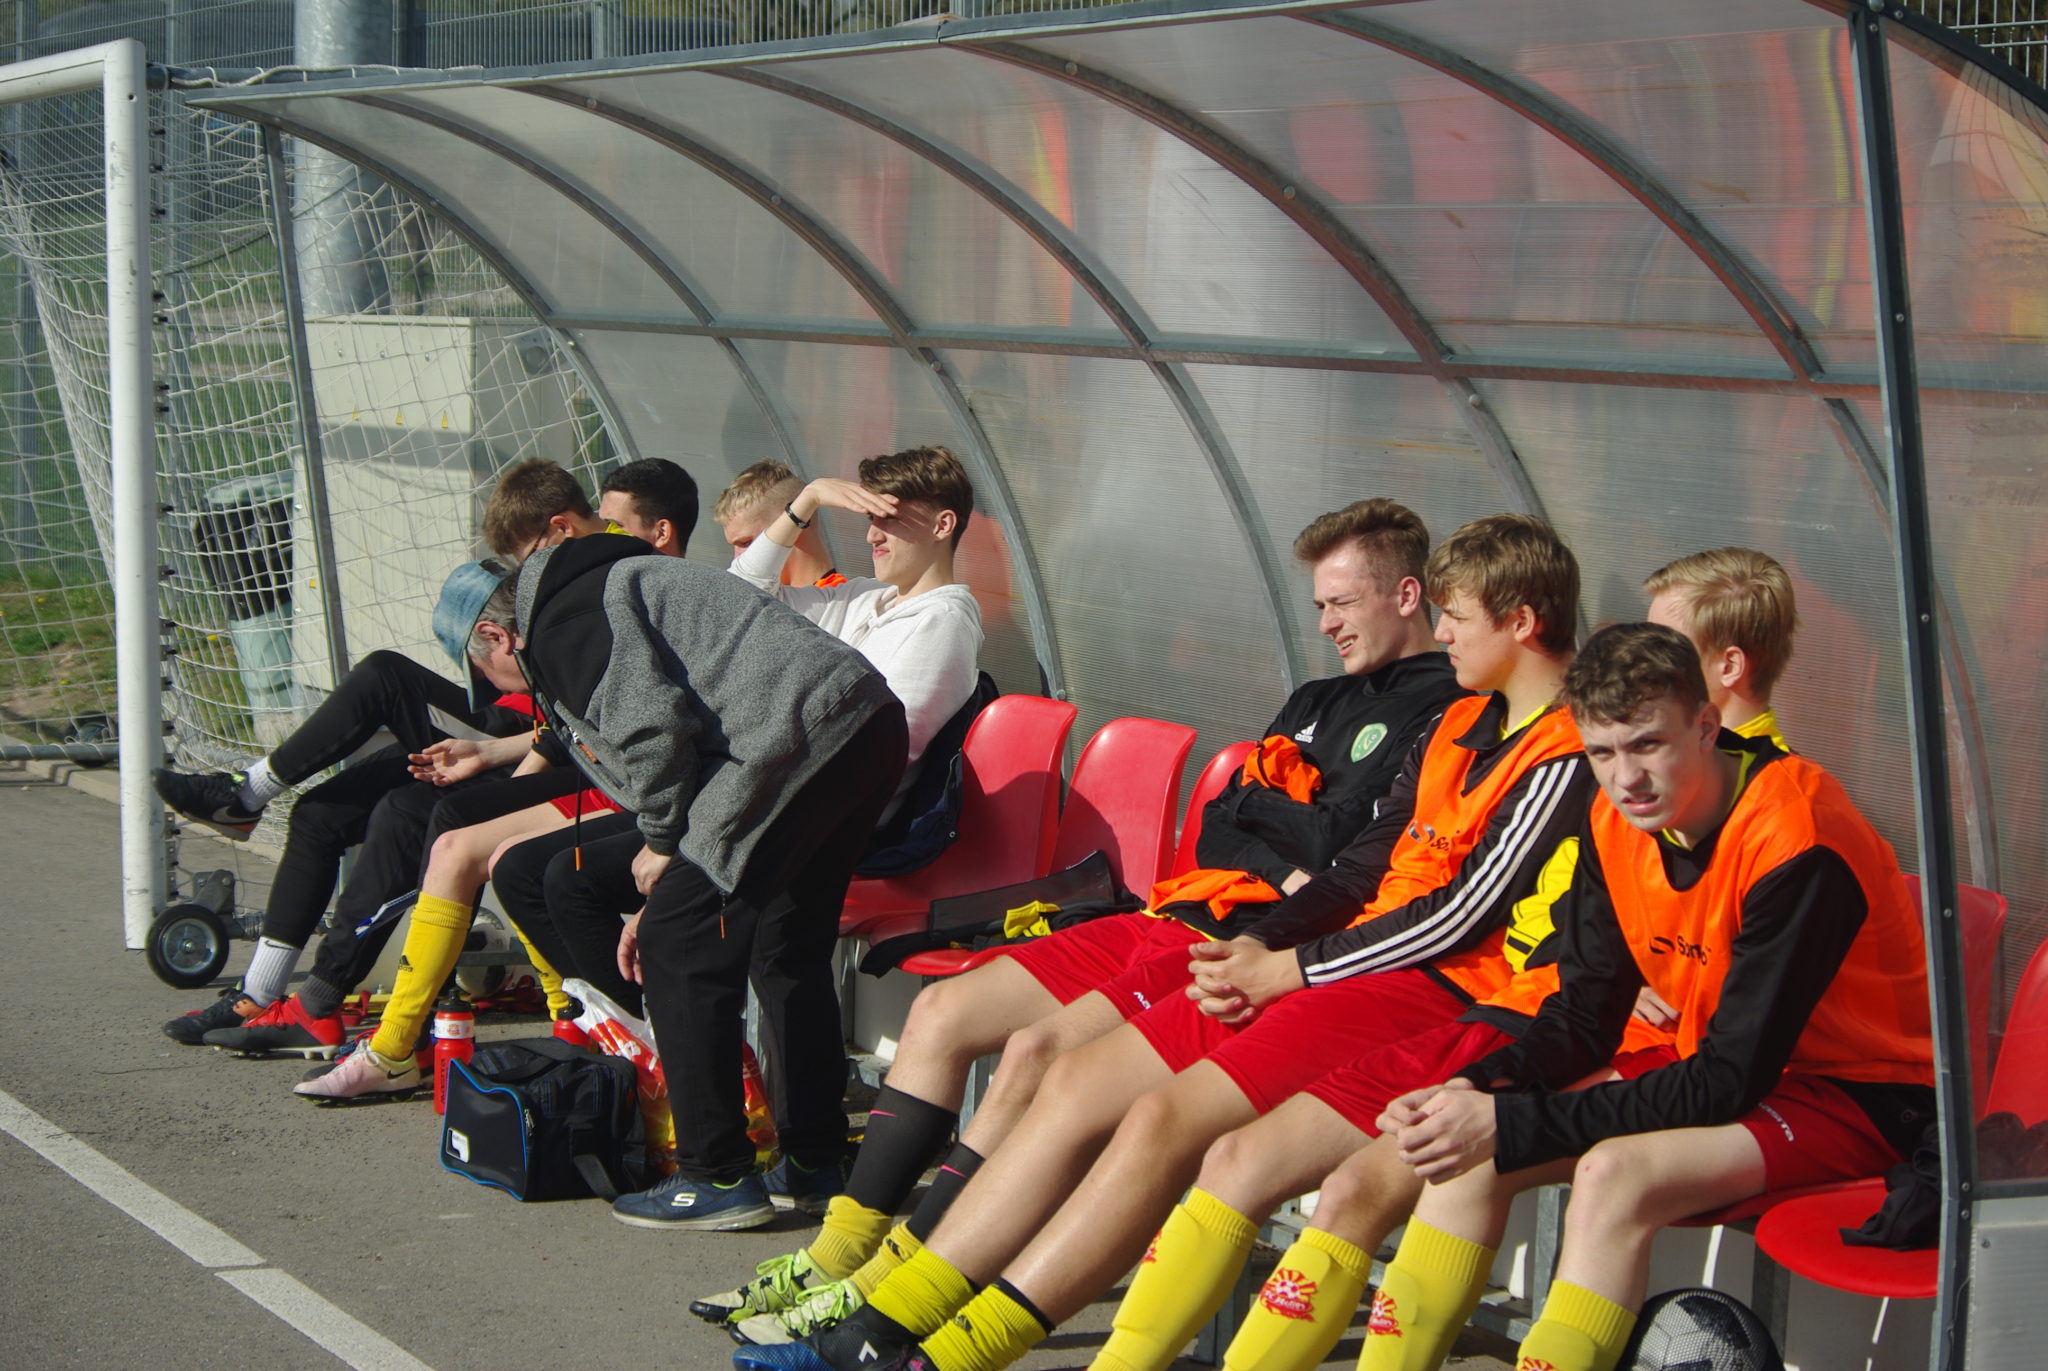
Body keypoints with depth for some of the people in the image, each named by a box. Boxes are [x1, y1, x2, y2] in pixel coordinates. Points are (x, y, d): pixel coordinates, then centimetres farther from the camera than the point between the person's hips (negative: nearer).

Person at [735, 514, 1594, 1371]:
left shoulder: (1565, 761, -10)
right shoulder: (1458, 727, 20)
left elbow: (1460, 918, -14)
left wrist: (1282, 970, -10)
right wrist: (1252, 947, 2)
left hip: (1431, 993, -9)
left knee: (1167, 1117, -25)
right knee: (1077, 1084, -3)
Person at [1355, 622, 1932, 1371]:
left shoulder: (1795, 843, -26)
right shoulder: (1617, 821, -3)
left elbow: (1732, 1078, -27)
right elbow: (1585, 1017, 4)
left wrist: (1510, 1124, -29)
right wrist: (1477, 1087, -18)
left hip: (1860, 1093, -8)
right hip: (1714, 1065, 8)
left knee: (1615, 1174, -31)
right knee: (1471, 1149, -8)